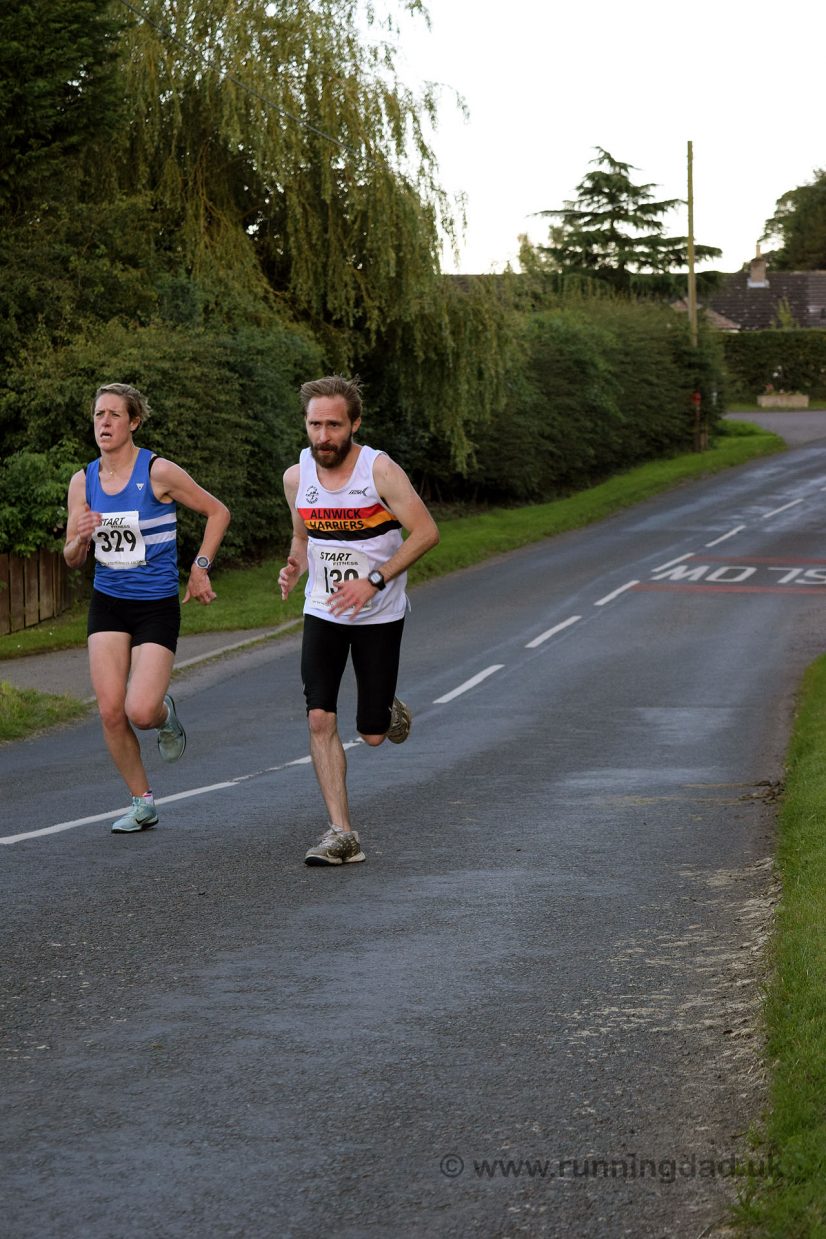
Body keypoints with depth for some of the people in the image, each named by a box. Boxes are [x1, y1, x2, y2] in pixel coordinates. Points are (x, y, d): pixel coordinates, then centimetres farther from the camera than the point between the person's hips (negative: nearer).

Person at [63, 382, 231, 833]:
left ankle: (165, 715, 23)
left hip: (157, 606, -4)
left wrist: (200, 568, -3)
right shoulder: (83, 481, 2)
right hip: (107, 605, 4)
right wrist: (81, 539, -15)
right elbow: (72, 559, 8)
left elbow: (218, 512, 0)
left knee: (140, 711, -16)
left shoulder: (158, 472, -11)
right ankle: (142, 803, 11)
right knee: (110, 711, -7)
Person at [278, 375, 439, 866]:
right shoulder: (297, 477, -3)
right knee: (320, 719, -13)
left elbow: (426, 532, -18)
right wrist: (295, 569, -7)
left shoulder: (380, 470, -17)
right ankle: (342, 835, -9)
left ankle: (392, 712, 40)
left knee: (373, 735, 2)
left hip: (379, 616, -3)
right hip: (323, 613, 3)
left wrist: (374, 580, -25)